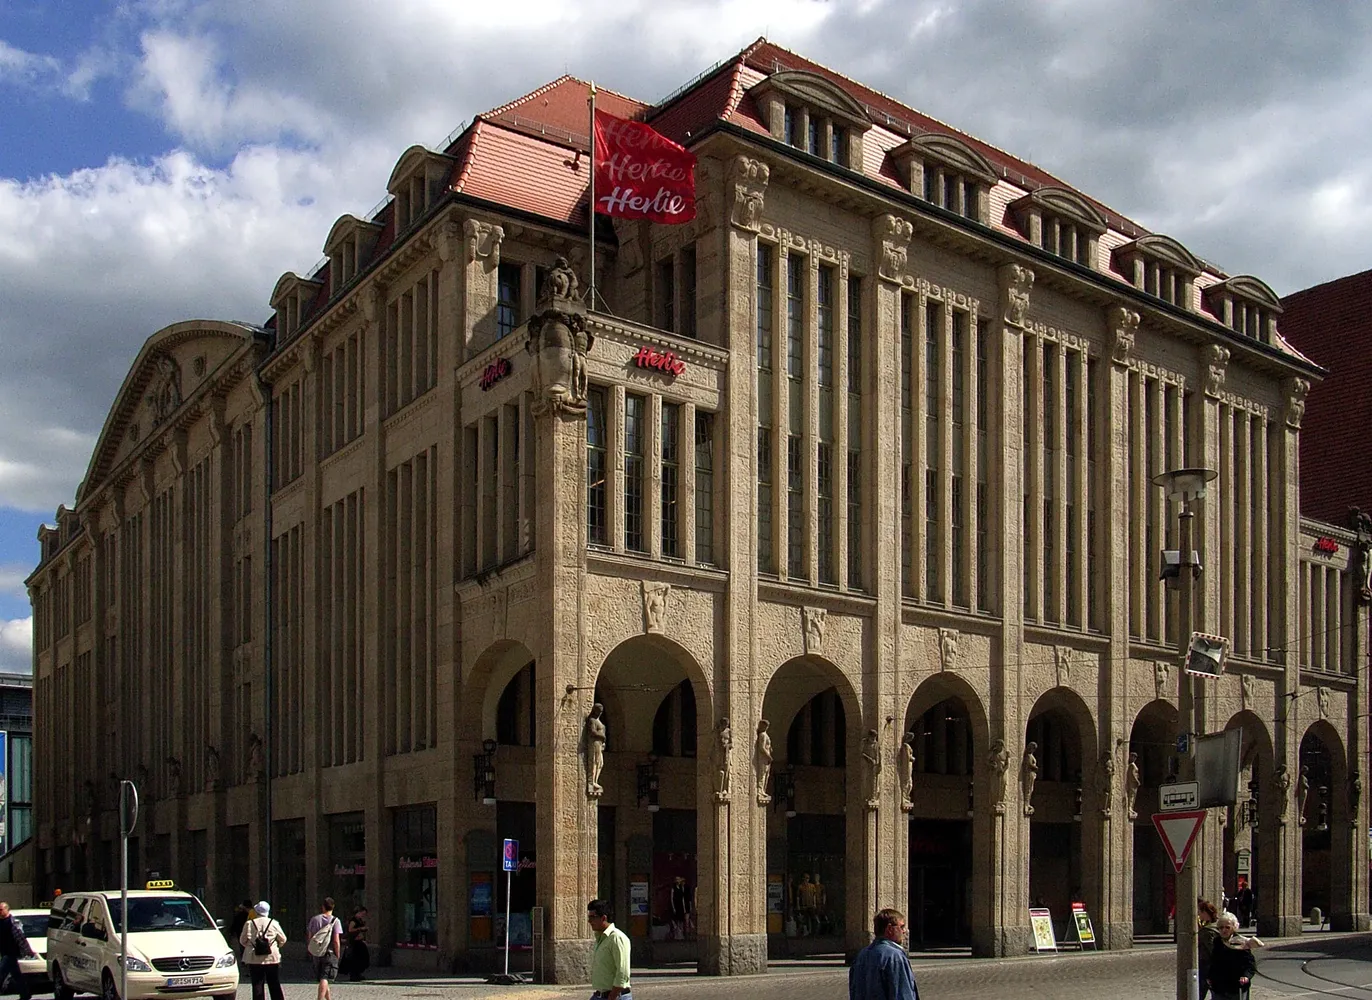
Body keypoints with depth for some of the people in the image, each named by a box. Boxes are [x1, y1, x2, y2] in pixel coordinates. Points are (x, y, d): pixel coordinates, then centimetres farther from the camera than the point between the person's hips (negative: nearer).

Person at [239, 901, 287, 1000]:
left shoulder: (249, 924, -4)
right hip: (272, 959, 1)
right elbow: (283, 939, 7)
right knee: (275, 986, 8)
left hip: (254, 959, -1)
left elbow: (242, 941, 4)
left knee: (257, 985, 4)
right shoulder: (274, 923, -1)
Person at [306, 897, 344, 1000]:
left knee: (322, 978, 18)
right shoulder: (335, 921, -9)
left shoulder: (314, 919, 1)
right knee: (324, 979, -7)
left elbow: (309, 937, 5)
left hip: (316, 954, 4)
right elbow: (336, 941, -13)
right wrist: (338, 955, -1)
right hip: (329, 953, -4)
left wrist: (311, 952, 16)